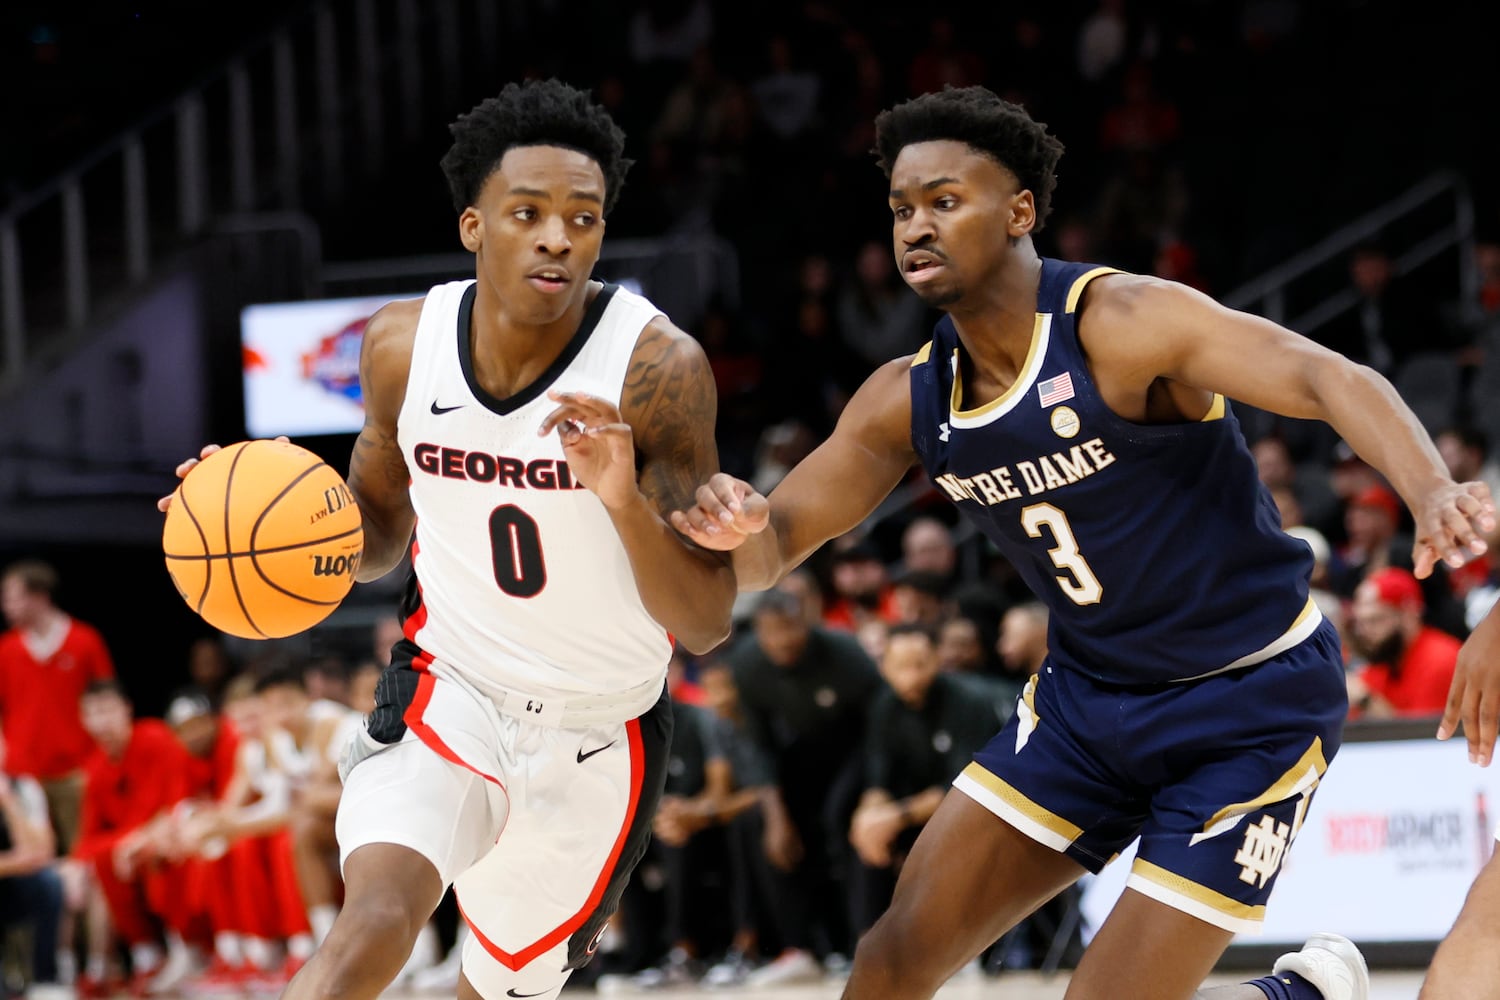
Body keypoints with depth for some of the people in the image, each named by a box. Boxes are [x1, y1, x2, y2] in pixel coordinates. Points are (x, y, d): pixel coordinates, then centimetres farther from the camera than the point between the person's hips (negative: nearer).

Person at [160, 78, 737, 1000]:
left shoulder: (659, 368, -20)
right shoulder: (404, 345, -9)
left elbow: (707, 626, -20)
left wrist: (625, 503, -38)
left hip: (599, 736, 0)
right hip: (451, 690, 0)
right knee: (377, 920, -28)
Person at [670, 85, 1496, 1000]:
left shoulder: (1120, 325, -22)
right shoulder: (907, 402, -2)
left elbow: (1330, 380, -35)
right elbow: (772, 552, 5)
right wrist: (739, 530, -22)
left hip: (1252, 704, -6)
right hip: (1090, 694, 6)